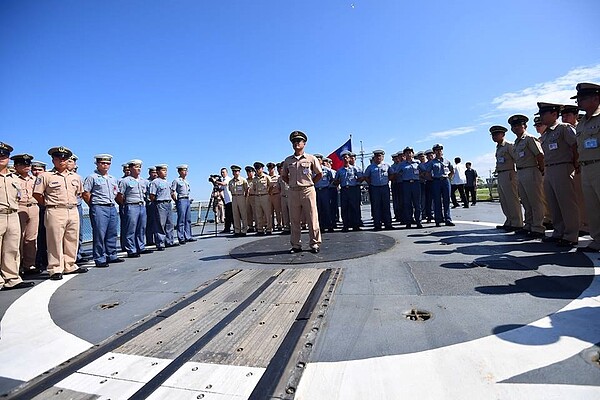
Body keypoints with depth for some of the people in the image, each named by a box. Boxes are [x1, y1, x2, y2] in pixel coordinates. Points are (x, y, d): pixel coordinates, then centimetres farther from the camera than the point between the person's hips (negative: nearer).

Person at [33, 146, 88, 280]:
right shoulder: (45, 176, -2)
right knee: (55, 241, -1)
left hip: (73, 211, 5)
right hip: (55, 212, -5)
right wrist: (49, 205, 2)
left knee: (72, 240, 10)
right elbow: (37, 194, -1)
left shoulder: (75, 177, 13)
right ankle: (55, 269, 7)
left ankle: (69, 266, 22)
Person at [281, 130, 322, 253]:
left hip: (308, 191, -3)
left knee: (312, 219, -1)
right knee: (294, 220, 6)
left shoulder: (311, 158, 3)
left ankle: (315, 244, 8)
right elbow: (284, 175, 21)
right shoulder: (288, 160, 11)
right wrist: (292, 184, 10)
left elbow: (319, 174, 9)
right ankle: (296, 245, 15)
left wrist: (309, 183, 4)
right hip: (293, 192, 3)